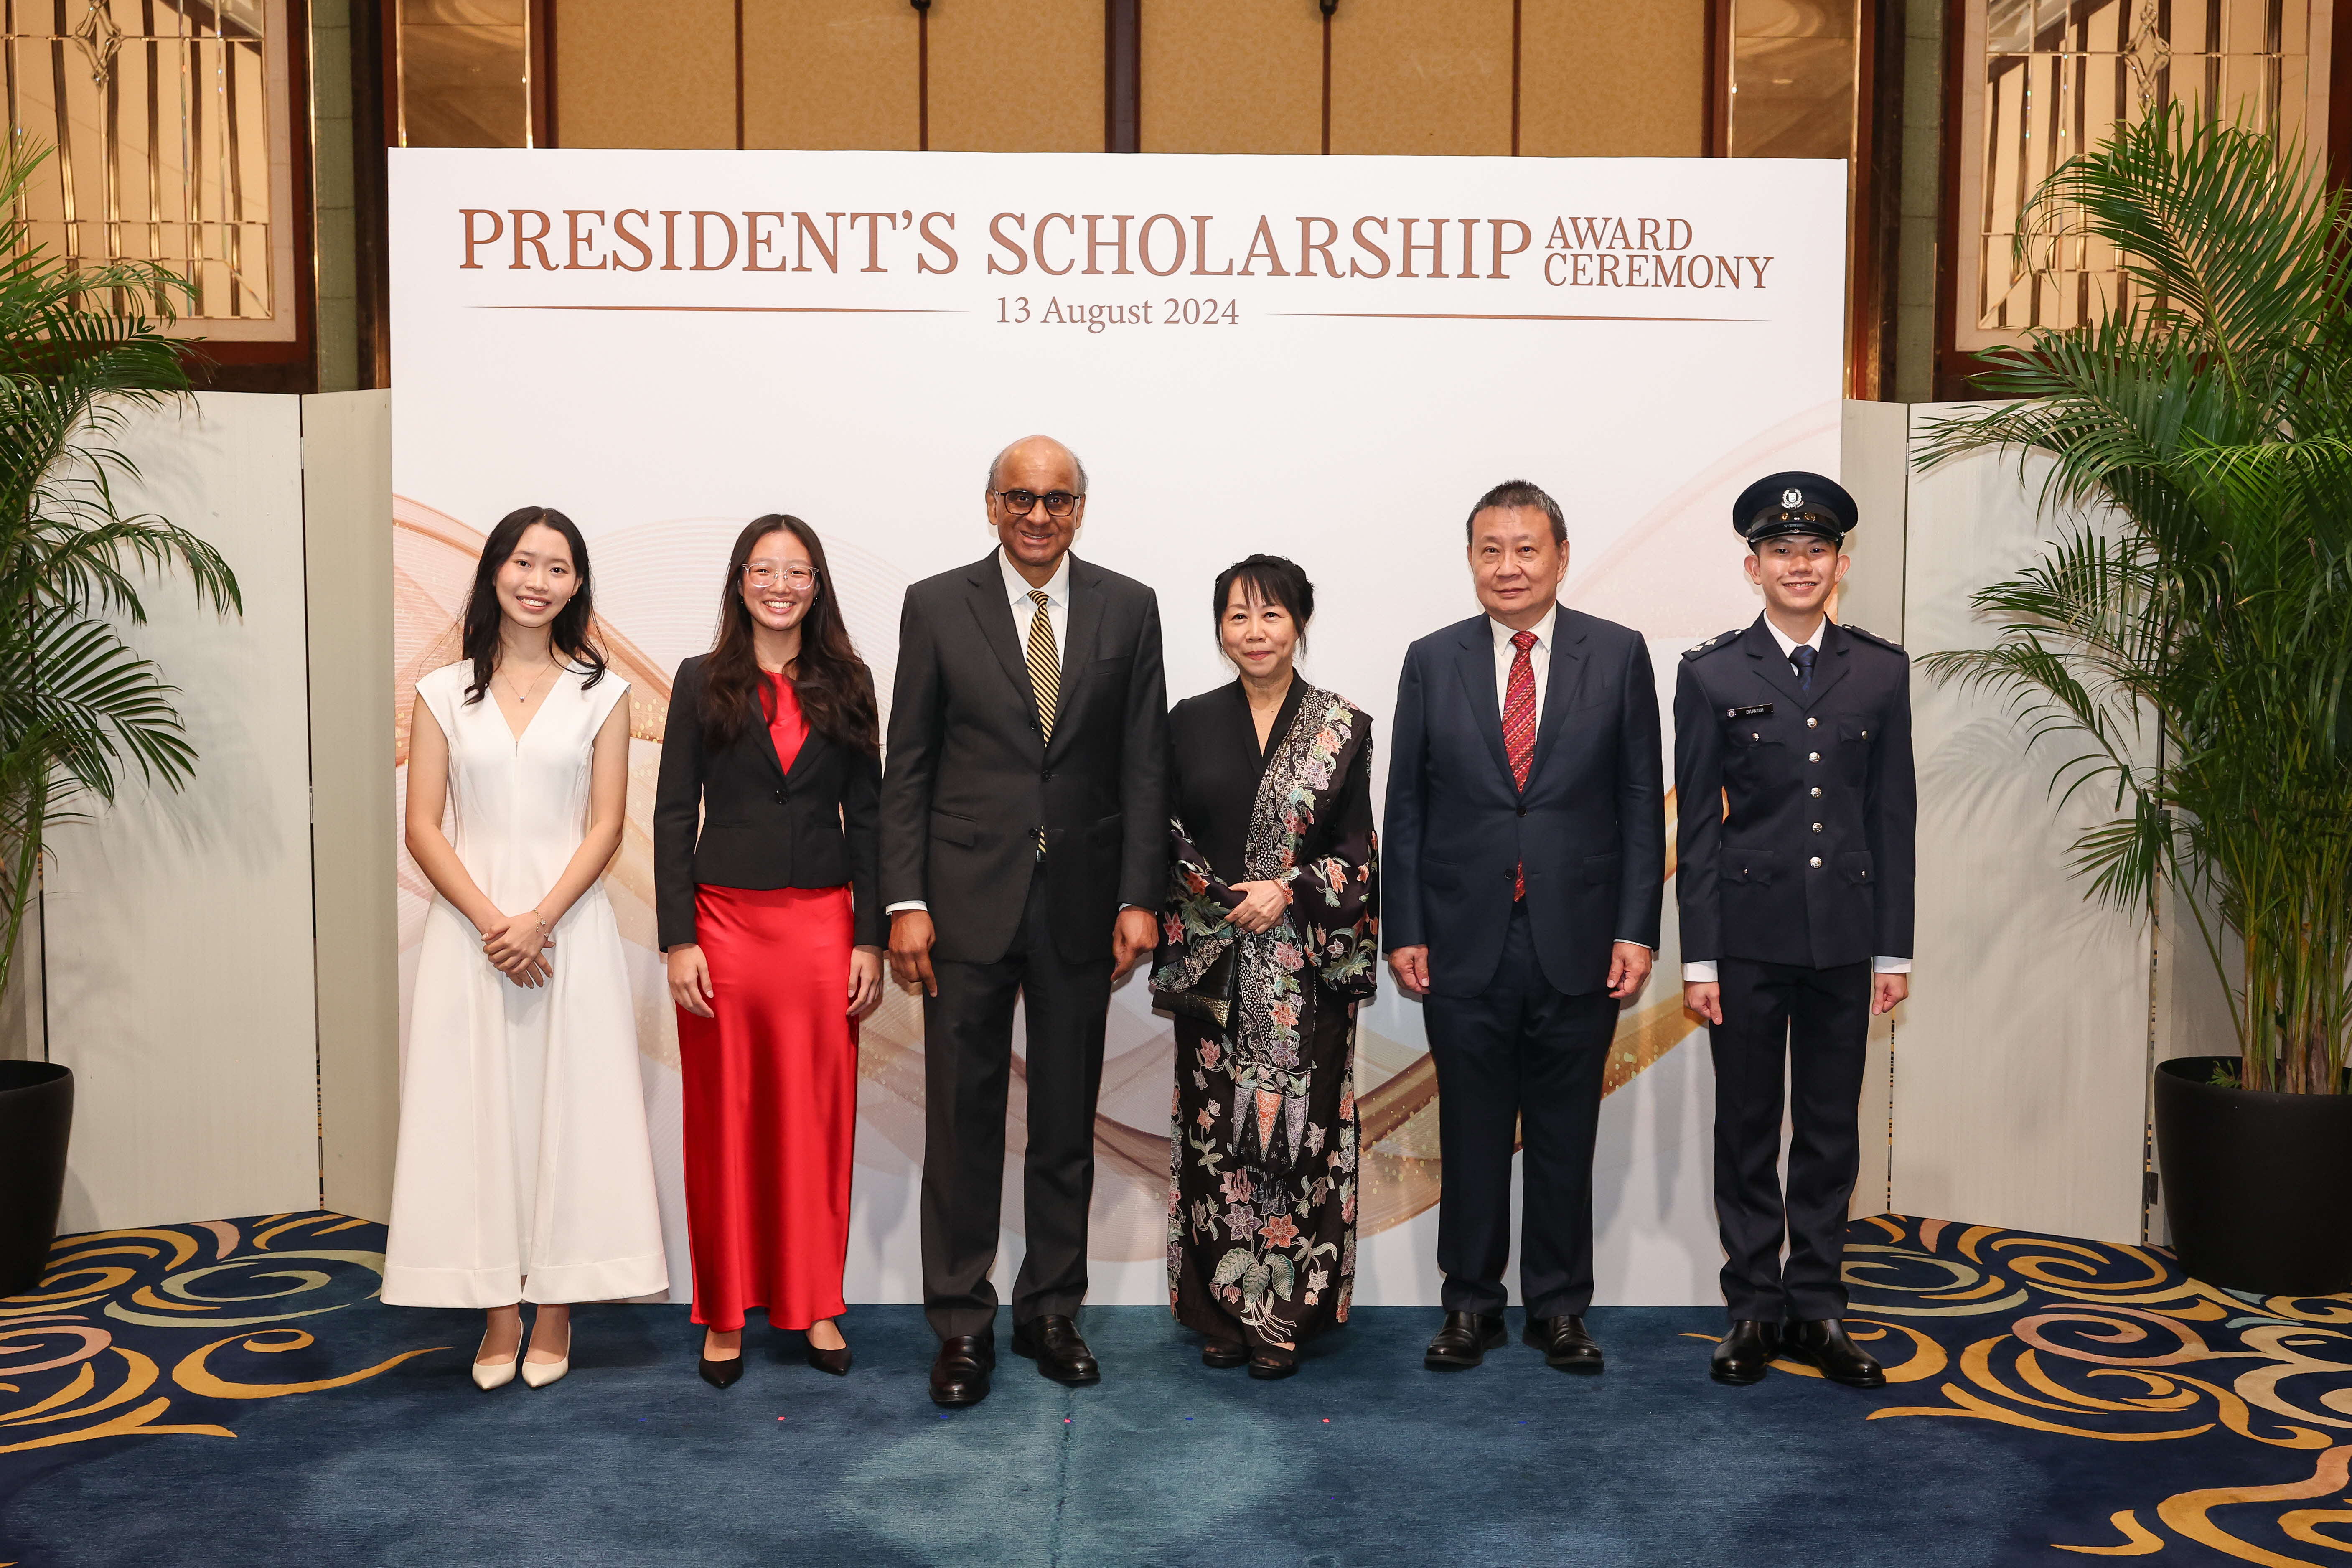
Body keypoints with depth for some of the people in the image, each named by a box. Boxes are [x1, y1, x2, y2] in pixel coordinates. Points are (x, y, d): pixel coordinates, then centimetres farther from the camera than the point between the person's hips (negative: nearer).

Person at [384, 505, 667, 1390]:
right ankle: (499, 1313, 12)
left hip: (569, 926, -1)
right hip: (469, 925, 1)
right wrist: (491, 921, -11)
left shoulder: (600, 693, 4)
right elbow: (423, 828, 1)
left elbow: (605, 827, -1)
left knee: (568, 1108, 1)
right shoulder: (445, 693, 6)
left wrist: (539, 919, -13)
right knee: (476, 1110, 2)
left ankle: (555, 1315, 12)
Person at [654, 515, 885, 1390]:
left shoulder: (846, 685, 7)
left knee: (818, 1114, 6)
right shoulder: (703, 683, 3)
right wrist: (678, 940, -7)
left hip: (822, 923, 1)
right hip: (726, 920, -1)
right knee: (724, 1119, 5)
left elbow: (866, 817, 7)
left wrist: (871, 939, 1)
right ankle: (725, 1312, 18)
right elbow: (673, 816, 1)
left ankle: (815, 1304, 20)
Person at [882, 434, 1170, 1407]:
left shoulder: (1127, 609, 5)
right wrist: (905, 902, -7)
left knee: (1068, 1124, 11)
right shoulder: (937, 606, 1)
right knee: (962, 1118, 4)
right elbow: (907, 767, 1)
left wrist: (1139, 897, -4)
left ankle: (1051, 1311, 25)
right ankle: (963, 1325, 16)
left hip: (1081, 903, 2)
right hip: (969, 900, -1)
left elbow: (1145, 766, 3)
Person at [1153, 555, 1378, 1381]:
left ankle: (1286, 1317, 11)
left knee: (1299, 1128, -1)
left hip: (1306, 967, -1)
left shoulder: (1343, 728, 2)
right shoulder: (1191, 723, 7)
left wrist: (1289, 891, -13)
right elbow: (1166, 840, 6)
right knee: (1215, 1128, 4)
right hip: (1212, 964, 2)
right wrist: (1219, 899, -7)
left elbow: (1357, 850, 1)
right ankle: (1221, 1311, 17)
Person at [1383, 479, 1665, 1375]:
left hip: (1577, 944, 0)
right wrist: (1403, 931, 0)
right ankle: (1471, 1305, 22)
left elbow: (1641, 803, 2)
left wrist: (1637, 930, -4)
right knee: (1471, 1133, 9)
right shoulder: (1433, 661, 5)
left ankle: (1560, 1308, 22)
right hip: (1465, 942, 1)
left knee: (1565, 1135, 8)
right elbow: (1406, 807, 5)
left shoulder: (1618, 655, 3)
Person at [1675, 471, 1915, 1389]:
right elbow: (1697, 823, -2)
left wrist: (1894, 949, 4)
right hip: (1749, 934, -2)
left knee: (1832, 1130, 9)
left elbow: (1894, 815, 7)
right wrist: (1698, 957, -6)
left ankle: (1817, 1309, 21)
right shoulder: (1712, 674, 0)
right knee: (1747, 1129, 6)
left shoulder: (1881, 671, 6)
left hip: (1845, 937, 2)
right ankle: (1754, 1309, 17)